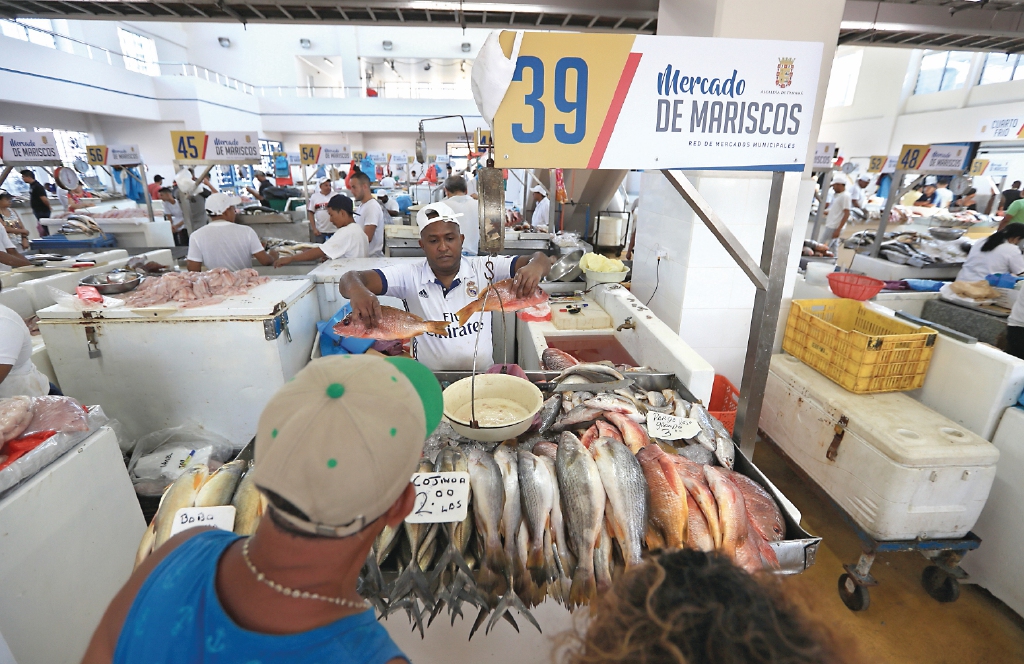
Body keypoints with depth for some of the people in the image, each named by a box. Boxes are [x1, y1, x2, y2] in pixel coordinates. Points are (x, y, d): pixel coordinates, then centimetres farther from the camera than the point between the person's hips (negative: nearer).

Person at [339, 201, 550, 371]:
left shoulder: (483, 268, -4)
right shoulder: (410, 276, -3)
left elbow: (541, 260, -8)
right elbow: (350, 279, -10)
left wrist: (535, 266, -33)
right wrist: (357, 291, -35)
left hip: (482, 375, 0)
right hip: (428, 379, 1)